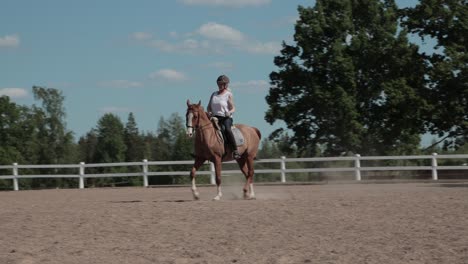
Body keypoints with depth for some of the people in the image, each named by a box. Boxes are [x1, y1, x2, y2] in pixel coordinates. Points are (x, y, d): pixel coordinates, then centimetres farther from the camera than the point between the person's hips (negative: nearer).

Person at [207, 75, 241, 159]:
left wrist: (229, 112, -23)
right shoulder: (214, 94, 17)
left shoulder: (228, 94, 2)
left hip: (226, 118, -5)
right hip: (215, 117, 5)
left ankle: (235, 151, -37)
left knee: (227, 129, -35)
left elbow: (233, 108, -1)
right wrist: (209, 112, -2)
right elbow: (208, 107, 20)